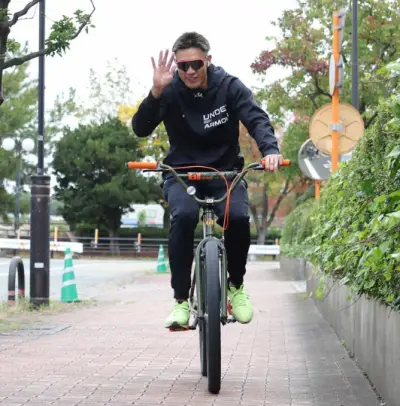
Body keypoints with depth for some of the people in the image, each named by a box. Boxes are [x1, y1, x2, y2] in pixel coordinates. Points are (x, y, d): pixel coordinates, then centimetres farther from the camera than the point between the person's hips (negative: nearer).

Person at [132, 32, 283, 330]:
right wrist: (156, 92, -33)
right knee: (184, 216, -32)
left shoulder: (229, 86, -9)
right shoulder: (170, 91, -10)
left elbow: (256, 119, -20)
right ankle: (181, 299, -22)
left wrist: (270, 149, -40)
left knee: (239, 218, -28)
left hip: (225, 172, 1)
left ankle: (236, 284, 0)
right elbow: (141, 129, -17)